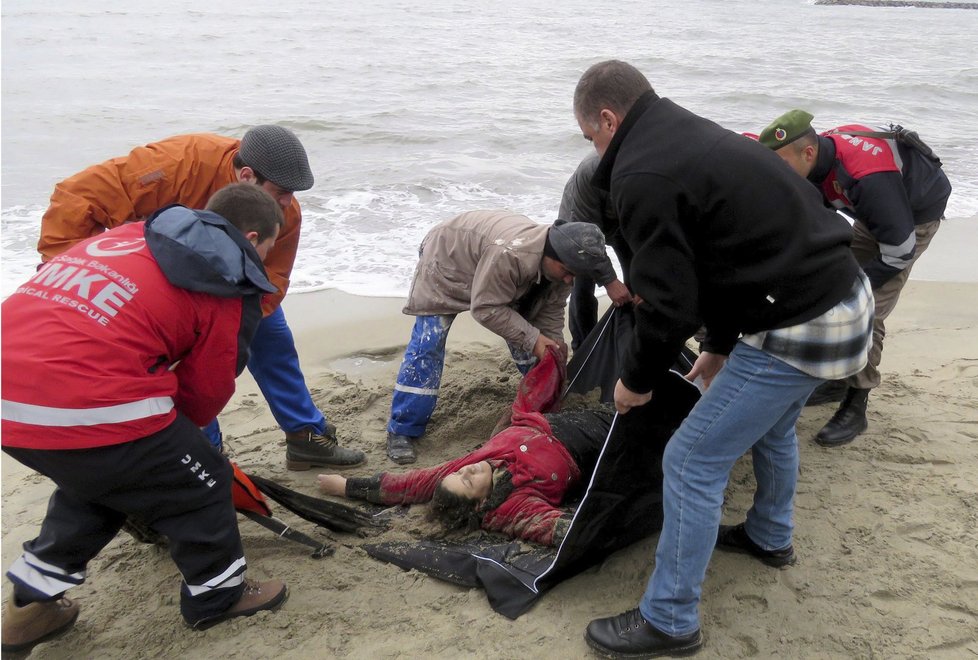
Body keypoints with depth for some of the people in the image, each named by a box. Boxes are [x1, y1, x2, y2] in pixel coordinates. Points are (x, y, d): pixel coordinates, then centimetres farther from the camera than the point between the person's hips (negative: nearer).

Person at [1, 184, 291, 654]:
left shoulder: (126, 235, 22)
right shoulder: (229, 289, 2)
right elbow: (206, 392, 5)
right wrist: (177, 431, 29)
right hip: (87, 409, -8)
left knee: (95, 478, 33)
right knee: (198, 483, 15)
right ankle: (218, 595, 33)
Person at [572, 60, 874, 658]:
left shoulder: (641, 176, -17)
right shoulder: (695, 137, 15)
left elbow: (670, 304, -19)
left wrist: (639, 381, -1)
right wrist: (722, 345, 27)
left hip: (799, 329, -10)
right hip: (847, 296, 10)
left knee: (692, 463, 0)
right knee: (772, 425, 32)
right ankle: (770, 537, 55)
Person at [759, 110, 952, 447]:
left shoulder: (867, 178, -41)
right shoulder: (817, 156, -17)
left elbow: (900, 250, -32)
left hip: (916, 214, -8)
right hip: (874, 214, 8)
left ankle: (855, 408, -4)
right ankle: (838, 380, 21)